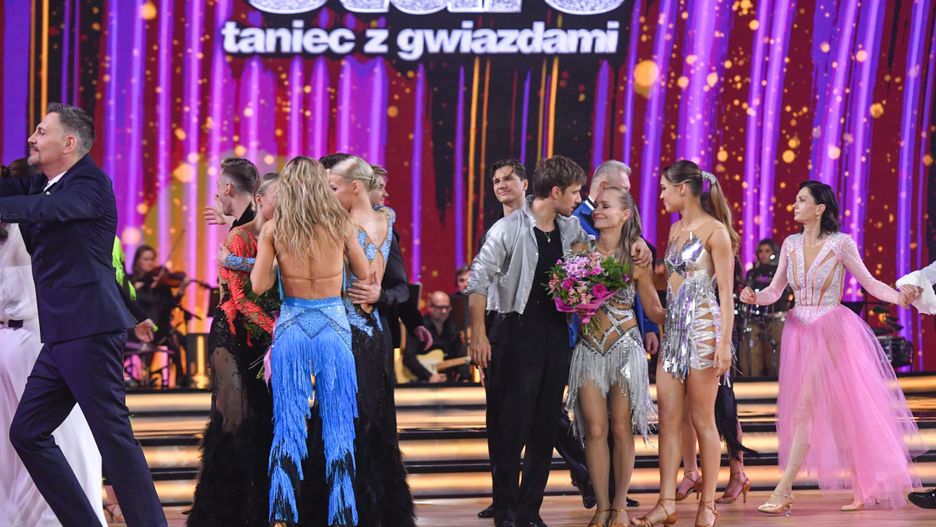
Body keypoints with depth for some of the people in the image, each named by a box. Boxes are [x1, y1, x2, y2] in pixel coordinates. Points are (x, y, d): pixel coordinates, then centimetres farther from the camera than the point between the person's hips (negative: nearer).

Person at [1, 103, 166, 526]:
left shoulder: (90, 185, -9)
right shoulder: (41, 186, 18)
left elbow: (44, 209, -26)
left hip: (89, 330, -9)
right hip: (61, 335, 9)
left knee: (113, 436, -10)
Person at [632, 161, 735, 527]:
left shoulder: (714, 231, -8)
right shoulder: (676, 228, 14)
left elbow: (726, 292, -11)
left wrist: (724, 342, -16)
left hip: (702, 328, -7)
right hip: (673, 328, 7)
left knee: (702, 420, -1)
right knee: (668, 418, 2)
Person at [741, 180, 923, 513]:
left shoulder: (841, 244, -7)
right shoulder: (791, 244, 7)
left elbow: (869, 282, -3)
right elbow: (775, 291, 7)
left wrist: (899, 297, -19)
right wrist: (755, 298, -13)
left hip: (831, 332, -5)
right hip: (799, 332, 5)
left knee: (805, 410, -10)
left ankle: (783, 492, -11)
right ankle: (860, 488, 16)